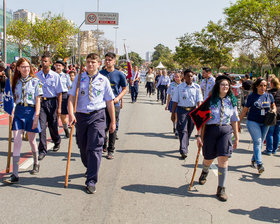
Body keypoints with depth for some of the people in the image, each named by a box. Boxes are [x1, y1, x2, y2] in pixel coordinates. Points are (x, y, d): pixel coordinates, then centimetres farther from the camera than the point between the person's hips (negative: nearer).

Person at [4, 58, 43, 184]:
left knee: (31, 140, 11)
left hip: (30, 111, -3)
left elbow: (38, 100, -4)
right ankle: (15, 174, -6)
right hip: (18, 111, 3)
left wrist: (36, 116, -11)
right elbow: (14, 98, 15)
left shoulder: (35, 81, -2)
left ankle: (36, 164, 39)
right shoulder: (16, 81, 9)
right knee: (16, 141, -6)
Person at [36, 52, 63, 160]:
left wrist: (59, 107, -5)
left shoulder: (55, 76, -2)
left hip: (52, 101, -1)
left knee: (52, 125, 9)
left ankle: (57, 141, 39)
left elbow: (59, 93, -2)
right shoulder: (37, 75, 4)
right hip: (40, 101, 1)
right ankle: (42, 150, -1)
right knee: (42, 125, -7)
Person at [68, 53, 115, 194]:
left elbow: (109, 101, 9)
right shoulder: (79, 78, 6)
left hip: (97, 116, -2)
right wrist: (71, 114, -17)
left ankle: (91, 181, -5)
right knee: (83, 147, 13)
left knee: (94, 148, -10)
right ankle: (89, 168, 40)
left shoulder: (103, 80, 4)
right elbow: (71, 97, -1)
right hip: (81, 116, 3)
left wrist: (113, 121, 9)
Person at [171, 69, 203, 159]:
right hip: (182, 110, -2)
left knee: (189, 130, 12)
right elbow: (175, 101, 2)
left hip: (192, 110, 2)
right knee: (183, 130, -9)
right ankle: (183, 151, -11)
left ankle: (185, 146, 33)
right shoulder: (179, 87, -1)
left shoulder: (197, 87, 3)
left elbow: (199, 100, -2)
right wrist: (173, 113, 1)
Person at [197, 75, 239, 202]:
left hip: (226, 131, 1)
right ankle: (204, 172, 49)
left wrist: (236, 137, 13)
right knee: (208, 158, 11)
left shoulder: (232, 101, 6)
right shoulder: (210, 100, -4)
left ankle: (221, 189, 0)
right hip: (211, 130, -1)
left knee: (223, 158, -10)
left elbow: (234, 120, 13)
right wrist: (199, 135, -11)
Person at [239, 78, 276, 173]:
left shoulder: (269, 96, 4)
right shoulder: (252, 96, -4)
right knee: (257, 142, -14)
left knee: (260, 143, 11)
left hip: (265, 123, 4)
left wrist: (273, 111, -4)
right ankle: (259, 164, -17)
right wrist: (239, 122, 1)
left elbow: (273, 106, 20)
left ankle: (253, 160, 30)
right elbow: (244, 110, 0)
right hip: (253, 122, -4)